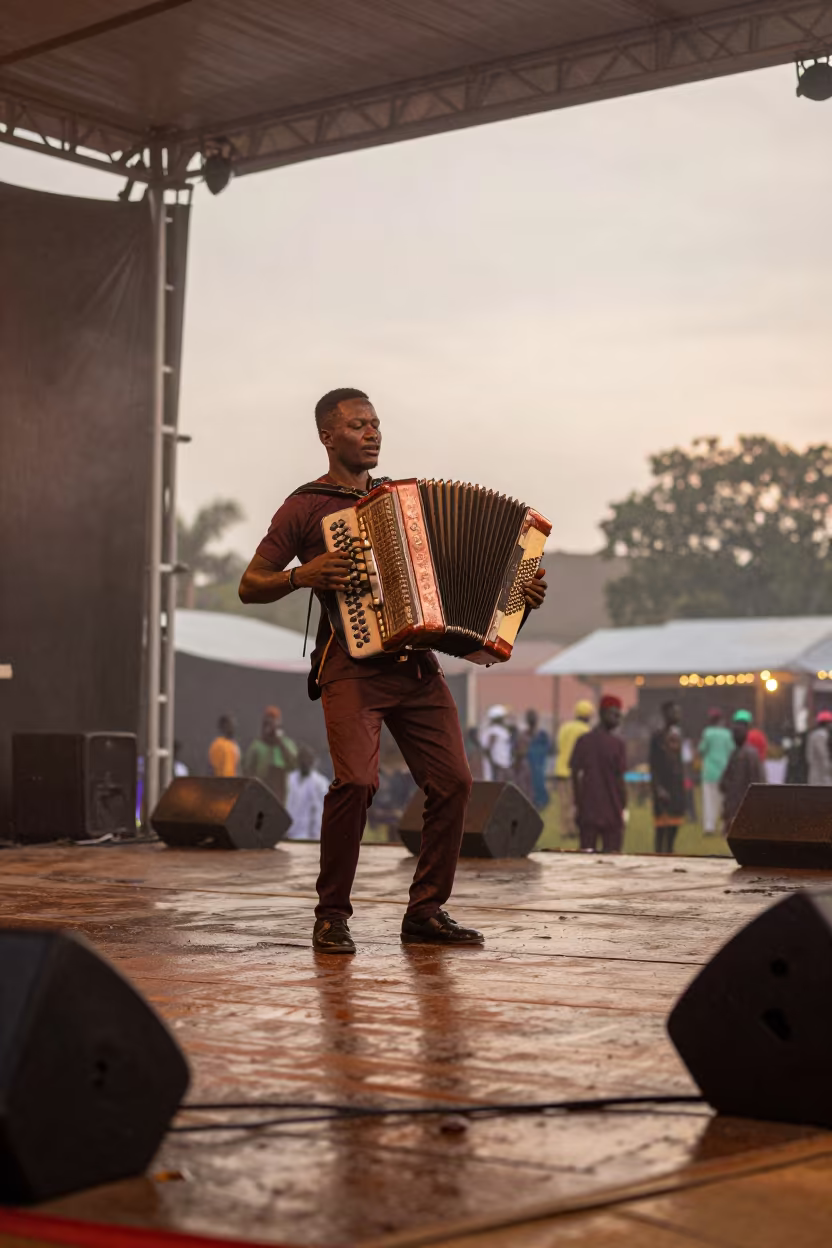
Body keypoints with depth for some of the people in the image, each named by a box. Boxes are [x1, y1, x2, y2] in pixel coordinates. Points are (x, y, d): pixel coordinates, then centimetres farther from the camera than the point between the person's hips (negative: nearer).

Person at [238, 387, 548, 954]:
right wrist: (303, 575, -13)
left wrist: (518, 591, 10)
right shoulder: (305, 507, 5)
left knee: (453, 780, -5)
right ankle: (332, 915, -6)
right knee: (357, 781, -22)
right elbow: (250, 585, 5)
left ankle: (427, 912, 9)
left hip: (416, 666, 5)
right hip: (352, 666, -5)